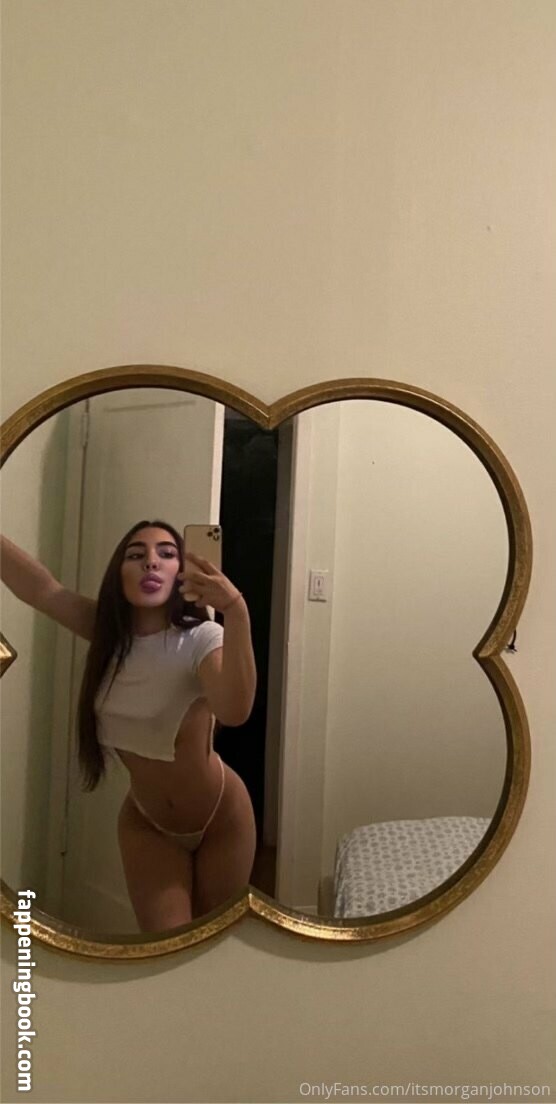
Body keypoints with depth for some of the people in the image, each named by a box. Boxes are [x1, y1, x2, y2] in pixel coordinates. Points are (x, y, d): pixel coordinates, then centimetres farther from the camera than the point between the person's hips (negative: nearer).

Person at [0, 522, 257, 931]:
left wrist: (236, 611, -60)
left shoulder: (202, 639, -27)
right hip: (146, 822, 3)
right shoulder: (107, 629, -13)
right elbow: (39, 587, -29)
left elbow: (234, 710, -47)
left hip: (221, 817, -2)